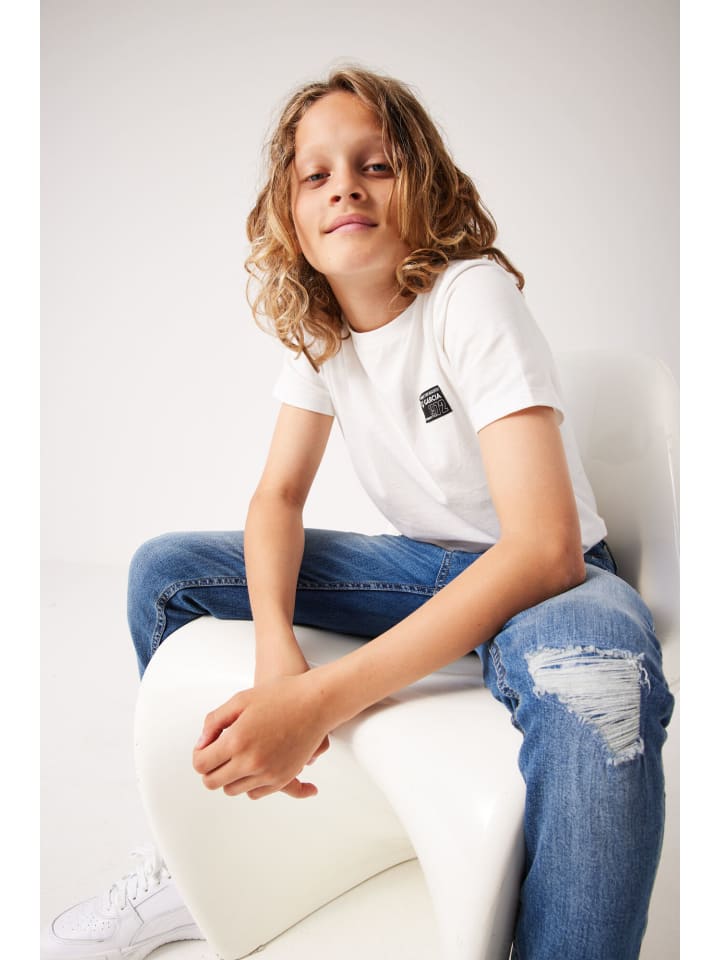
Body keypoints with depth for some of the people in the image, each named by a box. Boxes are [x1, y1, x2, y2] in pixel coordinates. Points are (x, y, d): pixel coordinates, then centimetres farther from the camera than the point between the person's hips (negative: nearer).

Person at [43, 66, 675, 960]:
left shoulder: (472, 297, -22)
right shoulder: (316, 325, -2)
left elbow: (547, 548, -31)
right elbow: (279, 494, -2)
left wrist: (321, 698, -37)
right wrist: (276, 650, -26)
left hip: (544, 577, -5)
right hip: (420, 563, 6)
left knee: (596, 665, -43)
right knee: (163, 569, -3)